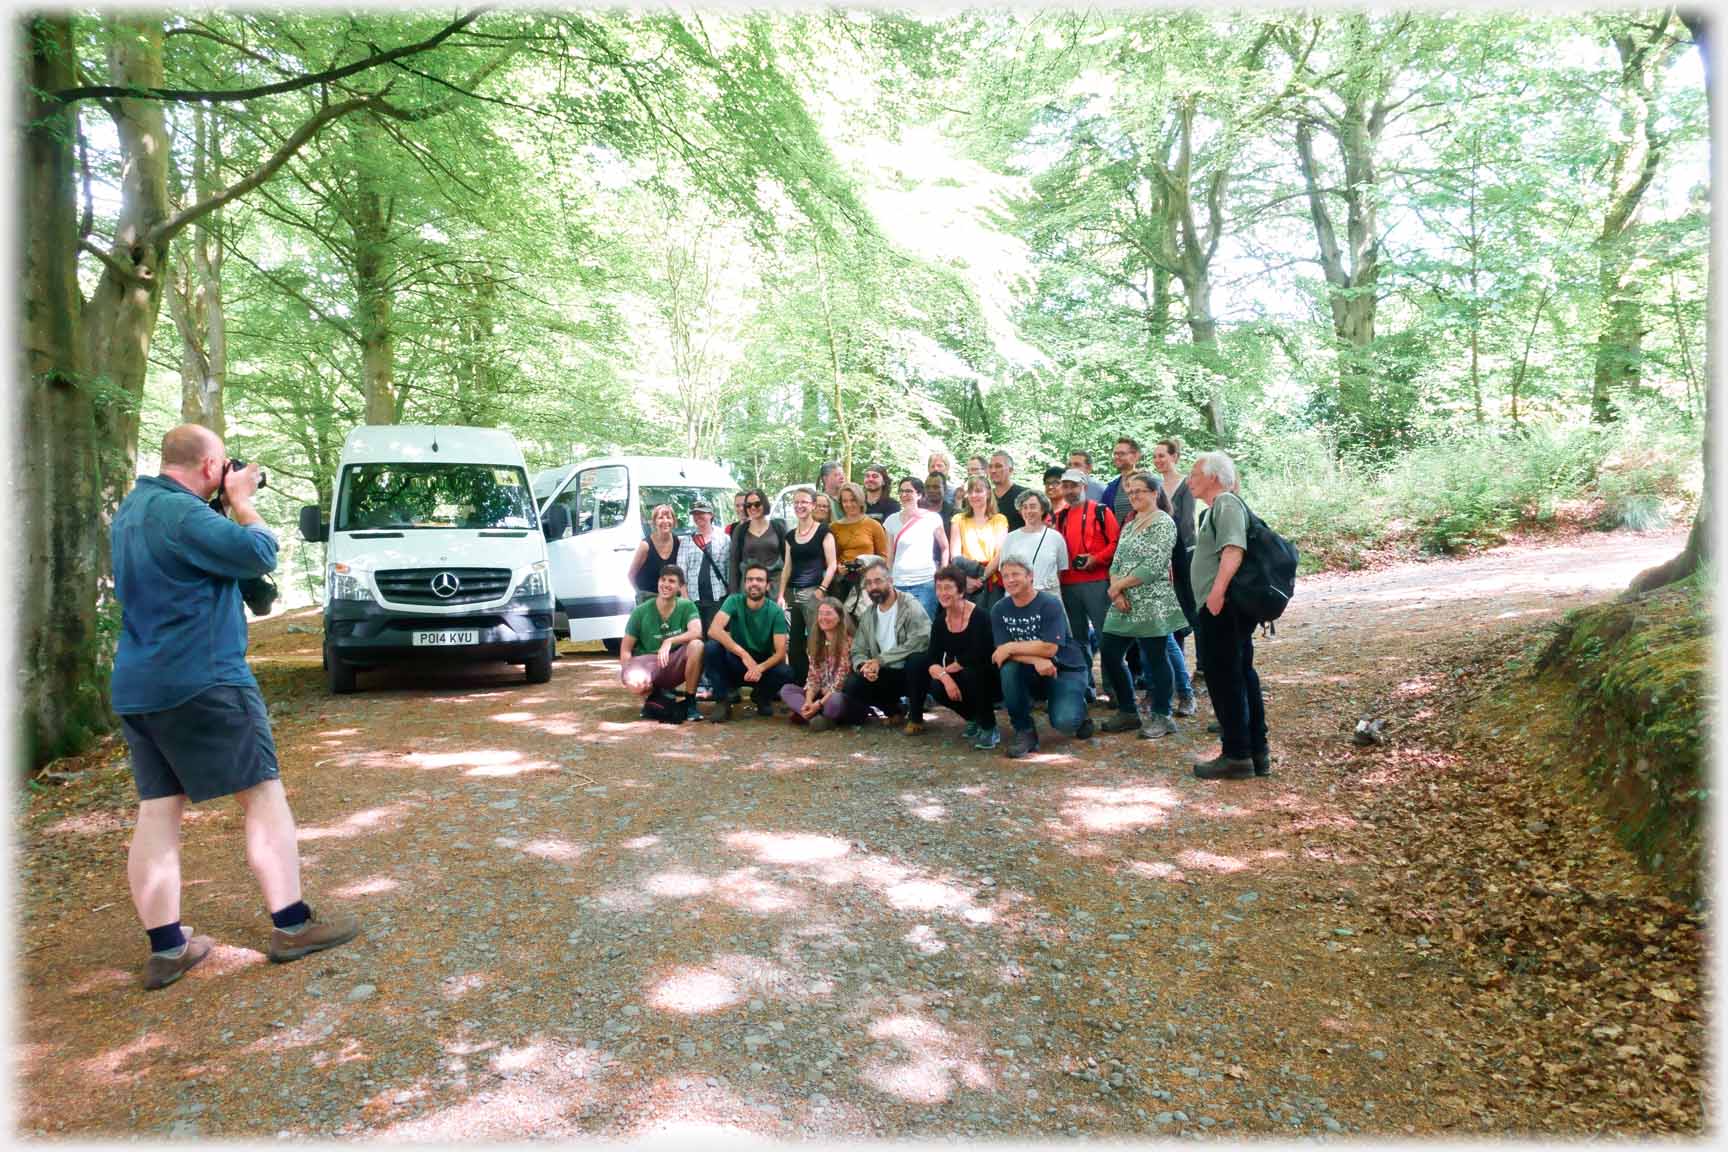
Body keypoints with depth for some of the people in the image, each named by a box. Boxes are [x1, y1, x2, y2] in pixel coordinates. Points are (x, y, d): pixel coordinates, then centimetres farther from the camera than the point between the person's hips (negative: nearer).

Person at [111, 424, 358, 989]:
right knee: (264, 794, 0)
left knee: (157, 811, 8)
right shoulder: (181, 511, -17)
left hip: (137, 689, 9)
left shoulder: (131, 509, 14)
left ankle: (166, 949, 11)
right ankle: (290, 926, 5)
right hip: (202, 683, -9)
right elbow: (259, 553, -15)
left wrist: (228, 505, 11)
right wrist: (242, 500, -1)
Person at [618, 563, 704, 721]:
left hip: (676, 665, 1)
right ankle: (654, 698, 2)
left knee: (696, 645, -30)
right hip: (648, 662, -1)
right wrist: (629, 673, -19)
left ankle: (689, 701, -12)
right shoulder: (641, 611, -7)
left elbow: (697, 632, -25)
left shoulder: (687, 606, -6)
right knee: (634, 682, -37)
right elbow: (625, 650, -3)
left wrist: (669, 641, -37)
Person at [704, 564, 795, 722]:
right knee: (711, 647, -29)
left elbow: (780, 652, -17)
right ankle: (722, 701, -12)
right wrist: (744, 654, -38)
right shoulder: (734, 601, -12)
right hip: (736, 662, 0)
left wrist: (760, 668, -37)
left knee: (786, 673, -30)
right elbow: (714, 630, -28)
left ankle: (761, 696, 6)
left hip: (764, 664, 1)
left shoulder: (776, 612, -12)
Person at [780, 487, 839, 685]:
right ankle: (797, 685, 15)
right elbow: (787, 567, 16)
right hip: (793, 593, 6)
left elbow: (832, 565, -5)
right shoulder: (790, 535, 15)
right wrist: (781, 595, 8)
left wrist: (822, 590, -14)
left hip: (813, 592, -5)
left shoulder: (823, 531, 0)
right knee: (793, 643, 6)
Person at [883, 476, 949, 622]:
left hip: (926, 583, -2)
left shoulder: (932, 518, -1)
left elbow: (944, 548, 9)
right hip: (899, 584, 3)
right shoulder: (892, 520, 7)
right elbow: (890, 556, 12)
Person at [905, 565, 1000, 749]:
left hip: (988, 679, -6)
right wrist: (944, 676, -28)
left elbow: (976, 657, -28)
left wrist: (951, 667, -12)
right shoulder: (939, 621, -1)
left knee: (971, 672, -35)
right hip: (960, 679, 6)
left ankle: (989, 729, -14)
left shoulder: (979, 616, -20)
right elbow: (931, 660, -8)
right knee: (937, 688, -20)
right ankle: (974, 719, 9)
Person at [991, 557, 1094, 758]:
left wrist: (1011, 647, -23)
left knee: (1064, 722, -27)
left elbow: (1049, 648, -26)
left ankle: (1078, 712, 13)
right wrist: (1036, 660, -30)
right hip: (1030, 674, 4)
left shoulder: (1050, 604, -16)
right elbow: (1003, 652, -14)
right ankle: (1024, 730, -12)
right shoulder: (999, 610, -3)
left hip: (1064, 669, -4)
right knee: (1009, 668, -29)